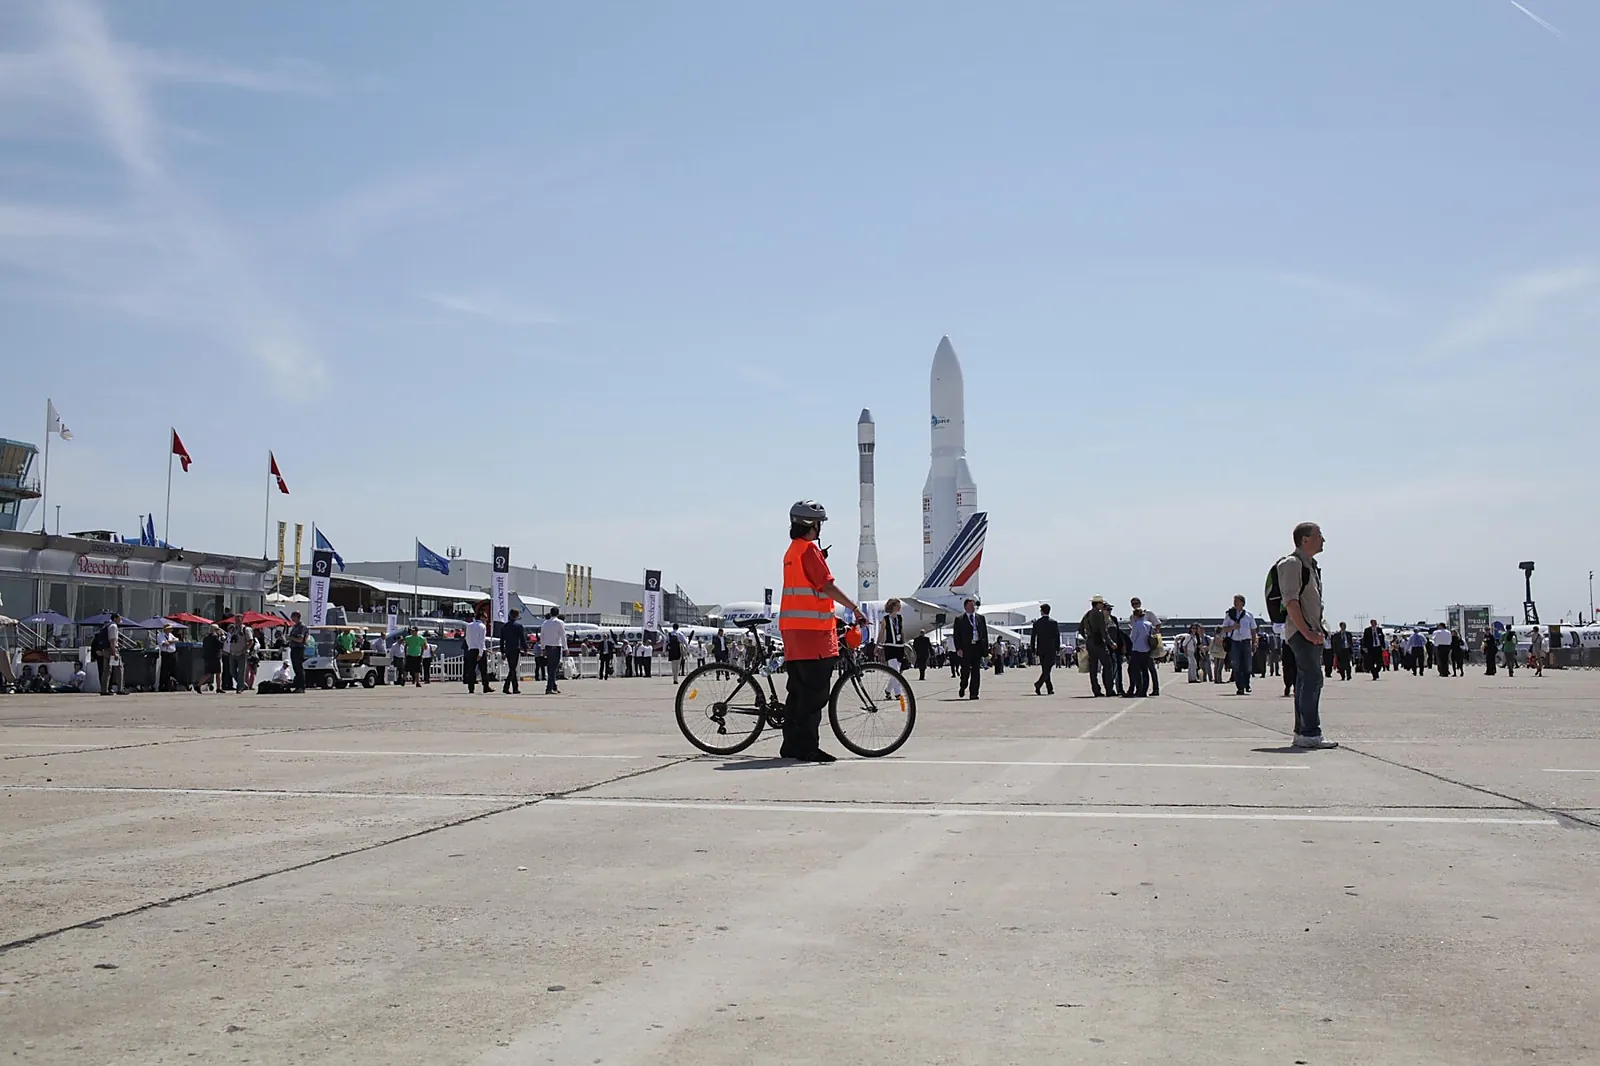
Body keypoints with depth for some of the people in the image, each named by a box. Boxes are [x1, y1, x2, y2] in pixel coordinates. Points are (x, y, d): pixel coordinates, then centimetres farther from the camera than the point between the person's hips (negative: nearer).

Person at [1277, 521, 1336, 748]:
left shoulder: (1311, 565, 21)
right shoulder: (1292, 563, -11)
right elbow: (1290, 601, -19)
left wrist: (1318, 630, 18)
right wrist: (1306, 632, -22)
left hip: (1312, 631, 10)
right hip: (1299, 631, -10)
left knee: (1306, 681, 10)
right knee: (1313, 678, -16)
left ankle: (1301, 732, 13)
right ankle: (1310, 733, -18)